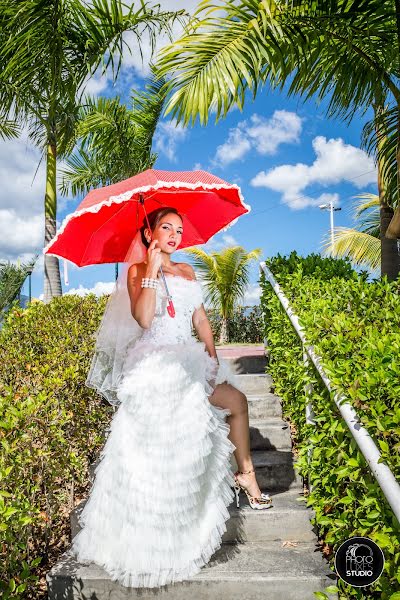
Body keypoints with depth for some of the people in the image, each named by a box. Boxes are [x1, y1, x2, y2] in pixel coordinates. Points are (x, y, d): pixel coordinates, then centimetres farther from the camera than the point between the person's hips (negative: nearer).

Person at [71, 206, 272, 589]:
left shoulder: (186, 271, 15)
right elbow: (143, 318, -20)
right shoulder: (138, 271, -3)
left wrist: (212, 356, -3)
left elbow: (201, 319, 10)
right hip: (155, 364, -6)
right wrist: (152, 269, -19)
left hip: (189, 360, 6)